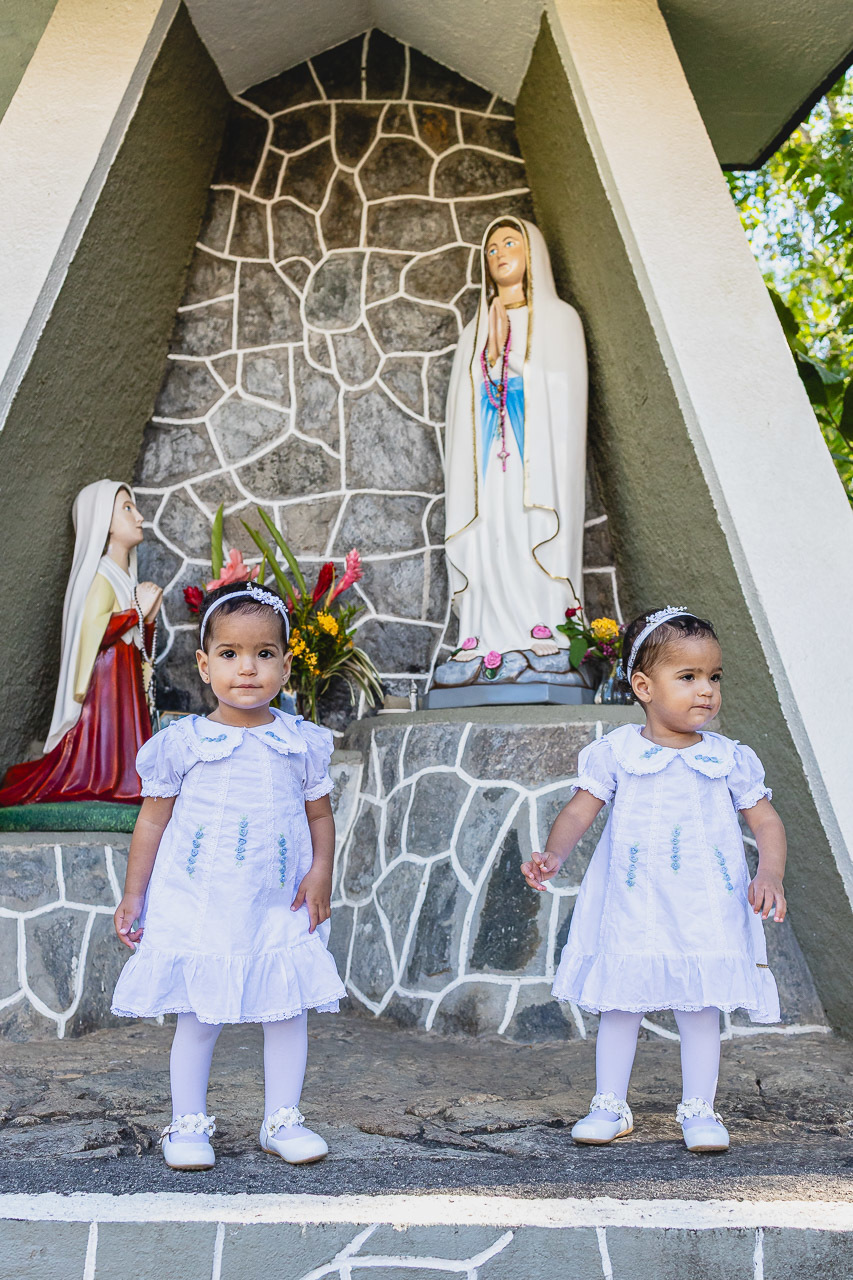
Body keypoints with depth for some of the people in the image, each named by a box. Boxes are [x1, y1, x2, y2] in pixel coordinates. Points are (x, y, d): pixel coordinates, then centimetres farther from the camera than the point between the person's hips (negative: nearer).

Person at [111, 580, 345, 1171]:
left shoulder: (302, 741, -2)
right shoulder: (181, 742, -5)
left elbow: (320, 815, 6)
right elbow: (153, 819, 2)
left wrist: (321, 871, -9)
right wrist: (133, 895, 2)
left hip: (279, 908, 2)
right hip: (198, 908, -1)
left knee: (289, 1012, 9)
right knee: (197, 1019, 9)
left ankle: (282, 1119, 29)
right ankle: (188, 1123, 30)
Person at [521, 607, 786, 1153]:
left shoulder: (730, 758, 2)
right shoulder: (616, 752, -3)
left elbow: (767, 821, 5)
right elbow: (579, 811, -4)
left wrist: (770, 874, -11)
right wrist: (553, 855, -19)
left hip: (707, 908, 1)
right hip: (631, 908, -1)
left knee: (701, 1007, 8)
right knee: (620, 1004, 9)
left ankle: (699, 1109, 27)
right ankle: (610, 1106, 25)